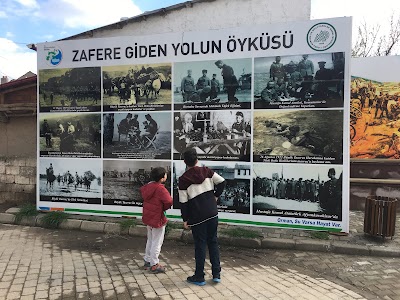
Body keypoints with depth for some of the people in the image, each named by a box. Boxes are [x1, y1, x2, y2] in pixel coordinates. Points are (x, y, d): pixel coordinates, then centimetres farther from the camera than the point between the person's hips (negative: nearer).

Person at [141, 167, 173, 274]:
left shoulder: (148, 186, 1)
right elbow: (169, 202, -30)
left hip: (148, 217, 8)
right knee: (157, 242, 5)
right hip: (157, 219, -8)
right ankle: (154, 265, 13)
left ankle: (147, 260, 35)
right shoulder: (160, 189, -25)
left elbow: (142, 190, 21)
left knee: (150, 240, 23)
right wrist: (163, 208, -8)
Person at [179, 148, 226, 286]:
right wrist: (216, 196, 13)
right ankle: (216, 274, 19)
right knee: (213, 242, 14)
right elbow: (222, 182, 1)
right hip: (212, 213, 3)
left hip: (198, 216, -3)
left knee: (200, 245, 7)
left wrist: (185, 219, 2)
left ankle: (199, 277, 17)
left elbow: (183, 202, -7)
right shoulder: (206, 171, 1)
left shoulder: (183, 179, -8)